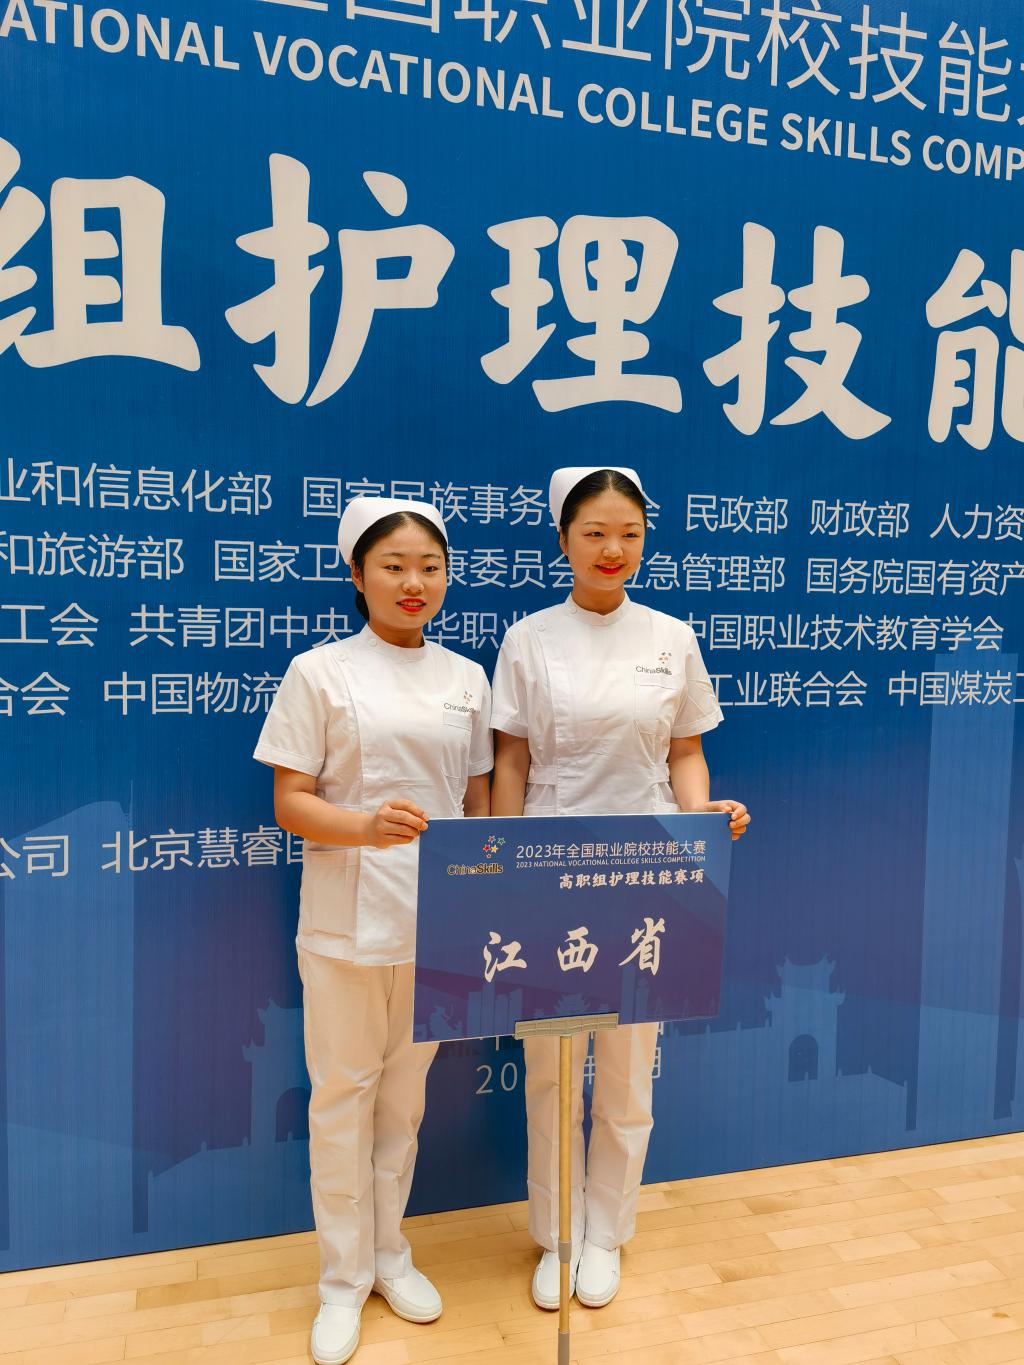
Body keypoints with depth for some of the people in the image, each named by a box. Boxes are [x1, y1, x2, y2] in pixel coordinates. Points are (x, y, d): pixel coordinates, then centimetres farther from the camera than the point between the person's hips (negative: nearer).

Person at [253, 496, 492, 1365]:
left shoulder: (467, 679, 6)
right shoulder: (319, 673, -5)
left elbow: (479, 804, 11)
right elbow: (289, 803, -7)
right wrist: (368, 824, -25)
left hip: (437, 922, 3)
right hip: (345, 924, -3)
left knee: (407, 1090, 17)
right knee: (343, 1092, 9)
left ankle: (389, 1251, 37)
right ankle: (344, 1276, 29)